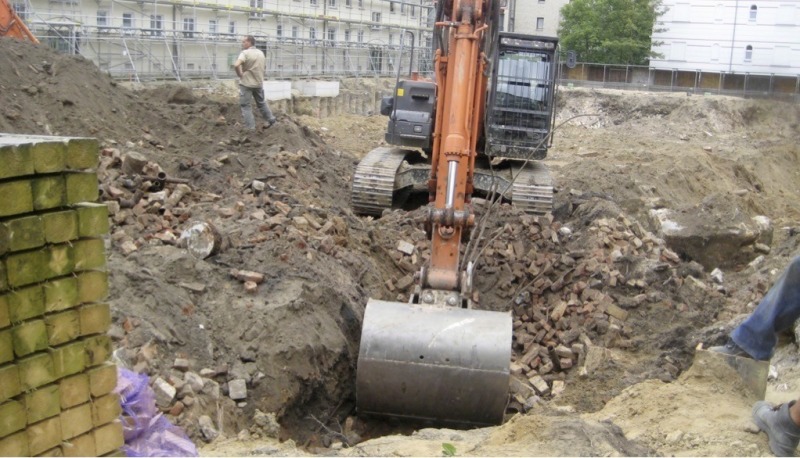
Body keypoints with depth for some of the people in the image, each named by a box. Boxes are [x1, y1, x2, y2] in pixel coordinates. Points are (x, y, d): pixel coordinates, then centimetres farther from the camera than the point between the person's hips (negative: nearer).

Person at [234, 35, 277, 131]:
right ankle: (270, 119, 29)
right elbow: (264, 67, 19)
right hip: (259, 83, 6)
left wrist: (239, 74, -14)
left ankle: (250, 127, 0)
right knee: (261, 102, 22)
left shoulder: (245, 53, -15)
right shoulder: (261, 53, 8)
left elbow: (236, 65, -29)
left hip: (246, 83, -6)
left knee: (245, 105, 2)